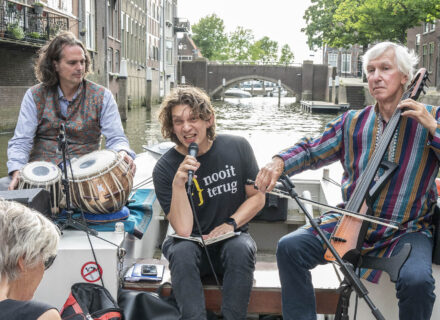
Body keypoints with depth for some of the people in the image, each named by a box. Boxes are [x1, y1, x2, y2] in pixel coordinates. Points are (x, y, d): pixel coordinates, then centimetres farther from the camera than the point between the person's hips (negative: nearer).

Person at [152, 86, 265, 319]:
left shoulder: (237, 147, -5)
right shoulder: (165, 168, -11)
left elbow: (257, 197, 5)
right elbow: (183, 230, -18)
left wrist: (230, 224, -11)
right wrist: (178, 184, -30)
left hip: (231, 239, 1)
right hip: (193, 244, -1)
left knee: (241, 248, -32)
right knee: (182, 252, -33)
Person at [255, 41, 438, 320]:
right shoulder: (353, 122, 8)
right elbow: (311, 151, 14)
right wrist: (280, 162, -6)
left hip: (406, 231, -3)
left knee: (416, 280, -32)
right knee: (290, 248, -15)